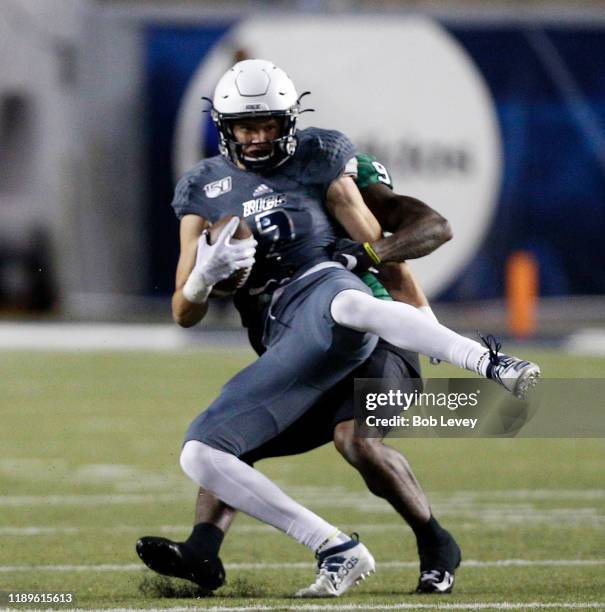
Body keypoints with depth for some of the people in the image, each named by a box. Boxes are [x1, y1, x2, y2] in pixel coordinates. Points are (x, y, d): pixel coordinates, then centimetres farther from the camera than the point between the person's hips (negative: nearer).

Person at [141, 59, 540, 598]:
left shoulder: (317, 161, 11)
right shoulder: (205, 190, 18)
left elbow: (379, 249, 11)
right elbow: (185, 315, 15)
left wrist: (427, 323, 6)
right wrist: (205, 273, -8)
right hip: (286, 338, 5)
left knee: (350, 306, -44)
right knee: (199, 455, -11)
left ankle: (495, 366, -46)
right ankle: (339, 552, -14)